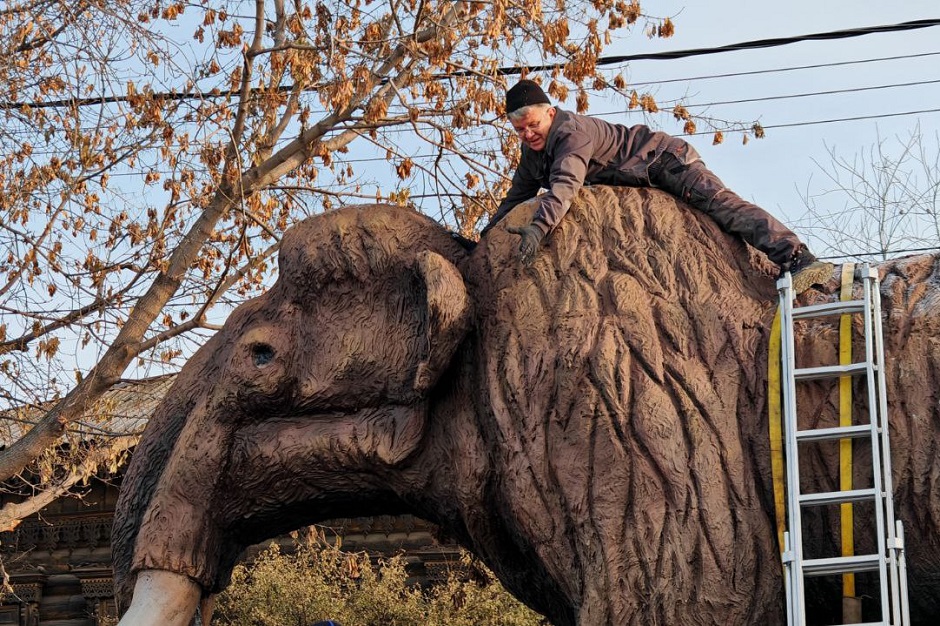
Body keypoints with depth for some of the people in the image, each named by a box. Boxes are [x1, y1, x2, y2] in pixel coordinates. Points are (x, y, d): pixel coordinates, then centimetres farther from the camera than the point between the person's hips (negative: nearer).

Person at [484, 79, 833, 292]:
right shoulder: (532, 153, 2)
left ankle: (798, 260, -37)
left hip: (664, 160, -10)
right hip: (639, 183, 10)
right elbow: (516, 198, 14)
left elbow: (565, 183, -44)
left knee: (720, 204, -24)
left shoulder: (572, 133, -27)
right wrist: (487, 237, 6)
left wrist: (539, 227, -57)